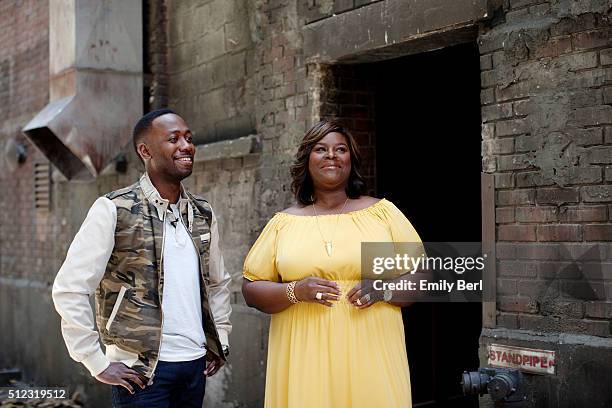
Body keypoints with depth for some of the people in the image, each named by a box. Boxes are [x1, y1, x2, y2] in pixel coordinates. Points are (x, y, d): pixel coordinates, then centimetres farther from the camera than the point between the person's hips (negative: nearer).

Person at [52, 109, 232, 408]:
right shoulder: (113, 209, -9)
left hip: (196, 365, 6)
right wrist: (99, 364, -11)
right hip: (141, 370, -5)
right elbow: (69, 289, -10)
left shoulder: (203, 214, 9)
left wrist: (220, 340, 12)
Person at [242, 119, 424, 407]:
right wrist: (294, 291, -11)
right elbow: (251, 290, 7)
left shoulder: (383, 211, 6)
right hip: (304, 359, 1)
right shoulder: (283, 222, 8)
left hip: (371, 357, 0)